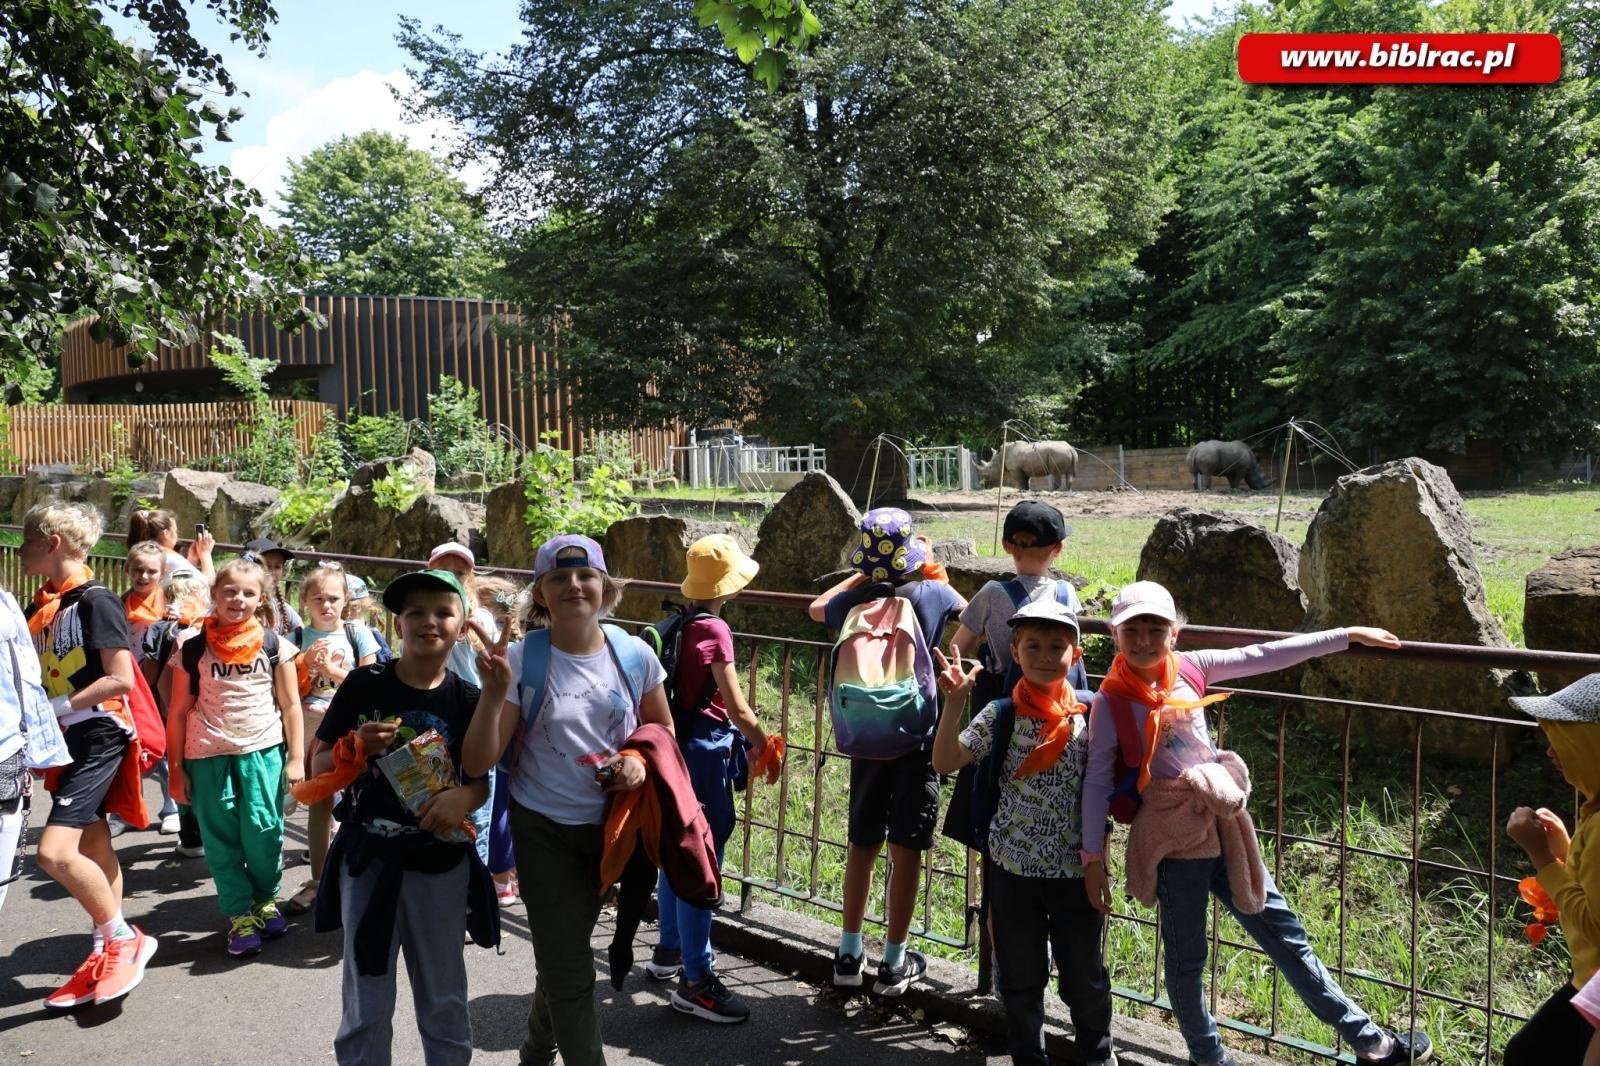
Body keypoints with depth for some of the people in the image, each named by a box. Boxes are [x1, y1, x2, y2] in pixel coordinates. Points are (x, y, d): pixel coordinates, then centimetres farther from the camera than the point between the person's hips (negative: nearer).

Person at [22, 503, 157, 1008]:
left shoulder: (96, 600, -14)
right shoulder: (44, 604, 11)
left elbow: (121, 680, -18)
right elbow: (43, 677, 18)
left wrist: (56, 707, -17)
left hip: (98, 737, -9)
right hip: (66, 740, 9)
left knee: (55, 850, -17)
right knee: (93, 848, 13)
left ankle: (124, 937, 1)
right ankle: (105, 957, 21)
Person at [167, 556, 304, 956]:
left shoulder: (274, 645, 2)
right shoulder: (193, 647, 2)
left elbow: (290, 705, 5)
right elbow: (179, 712, 5)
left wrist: (295, 758, 0)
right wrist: (176, 769, 3)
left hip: (263, 751, 0)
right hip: (208, 755, 1)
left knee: (262, 831, -2)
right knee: (221, 838, 4)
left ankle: (266, 901, 21)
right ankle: (239, 915, 17)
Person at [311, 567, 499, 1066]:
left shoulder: (468, 699, -6)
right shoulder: (364, 684, -8)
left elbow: (480, 781, 0)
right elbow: (319, 766, -1)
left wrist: (463, 796, -22)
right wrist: (355, 748, -21)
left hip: (441, 864, 1)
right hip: (368, 860, 0)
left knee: (445, 1002, 15)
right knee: (366, 1007, 12)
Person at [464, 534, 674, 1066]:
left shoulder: (634, 654, -10)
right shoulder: (521, 660, -17)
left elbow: (662, 728, 6)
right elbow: (478, 763, -18)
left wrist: (640, 759, -15)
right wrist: (494, 693, -33)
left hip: (610, 823, 3)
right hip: (544, 829, -3)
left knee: (564, 950, 23)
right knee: (571, 968, -1)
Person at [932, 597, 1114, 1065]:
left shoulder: (1090, 718, -4)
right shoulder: (1001, 715, -7)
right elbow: (946, 762, -15)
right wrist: (955, 702, -23)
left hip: (1075, 868, 1)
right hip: (1013, 867, -1)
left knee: (1085, 977, 16)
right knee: (1021, 977, 15)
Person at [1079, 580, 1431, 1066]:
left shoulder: (1191, 668, 1)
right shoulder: (1111, 702, -11)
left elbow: (1265, 656, 4)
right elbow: (1097, 780, -8)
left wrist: (1347, 635, 5)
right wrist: (1093, 856, -8)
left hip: (1224, 827, 5)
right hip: (1175, 840, -4)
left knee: (1285, 934, 14)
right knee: (1186, 959, 10)